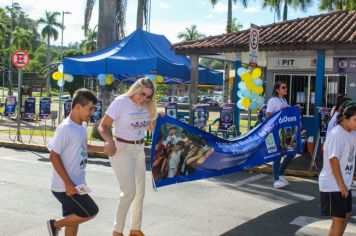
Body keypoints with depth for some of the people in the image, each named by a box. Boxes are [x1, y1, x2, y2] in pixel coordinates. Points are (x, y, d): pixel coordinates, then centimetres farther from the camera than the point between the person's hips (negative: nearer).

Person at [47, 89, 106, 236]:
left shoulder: (81, 128, 8)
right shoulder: (65, 128, -19)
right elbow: (53, 156, -20)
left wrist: (103, 149, 22)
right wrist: (68, 183, -22)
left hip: (76, 184, 9)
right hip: (65, 187, -8)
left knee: (73, 221, 13)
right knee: (91, 211, -6)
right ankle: (56, 224, 10)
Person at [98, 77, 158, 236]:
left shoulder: (146, 106, 3)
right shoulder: (121, 102, -17)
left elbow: (148, 127, 15)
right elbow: (103, 126, -17)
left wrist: (157, 118, -5)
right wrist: (110, 141, -35)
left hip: (139, 149, 7)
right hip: (122, 149, -7)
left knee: (140, 191, 13)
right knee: (129, 192, -10)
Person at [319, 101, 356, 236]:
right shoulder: (337, 134, -19)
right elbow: (333, 160, -20)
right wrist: (341, 184, -17)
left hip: (344, 184, 8)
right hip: (333, 186, -8)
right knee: (338, 219, -1)